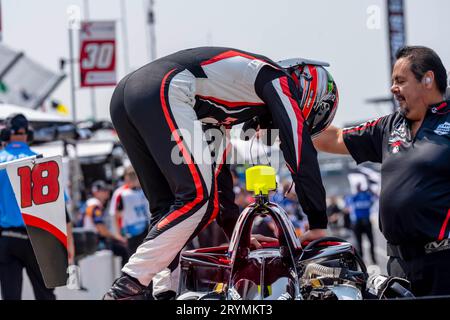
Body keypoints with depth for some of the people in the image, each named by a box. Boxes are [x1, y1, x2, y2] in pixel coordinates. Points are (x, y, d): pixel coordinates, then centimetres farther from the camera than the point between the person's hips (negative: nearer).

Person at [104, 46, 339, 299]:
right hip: (161, 93, -10)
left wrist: (237, 232, 37)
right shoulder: (279, 81, 11)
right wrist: (319, 226, 7)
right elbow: (301, 151, 3)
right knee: (199, 198, -11)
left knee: (167, 206, 14)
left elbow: (214, 165, 38)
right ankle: (127, 287, -15)